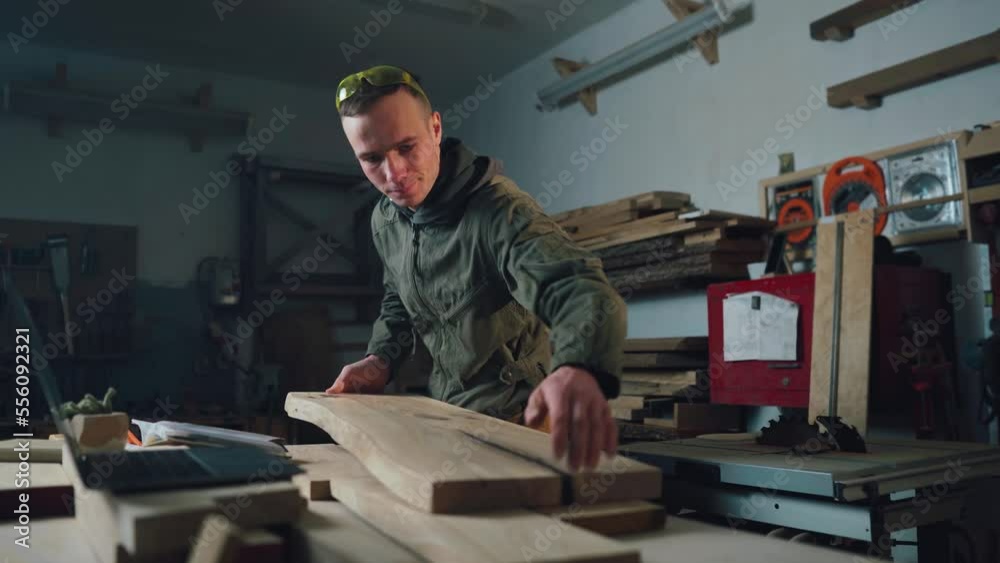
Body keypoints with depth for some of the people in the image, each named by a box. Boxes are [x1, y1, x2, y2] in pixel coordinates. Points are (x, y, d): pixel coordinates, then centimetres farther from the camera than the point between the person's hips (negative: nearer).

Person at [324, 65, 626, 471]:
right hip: (448, 412, 7)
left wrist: (579, 369, -66)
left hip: (522, 416, -7)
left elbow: (582, 292, -45)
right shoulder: (384, 220, -3)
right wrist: (380, 359, -3)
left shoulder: (500, 211, -28)